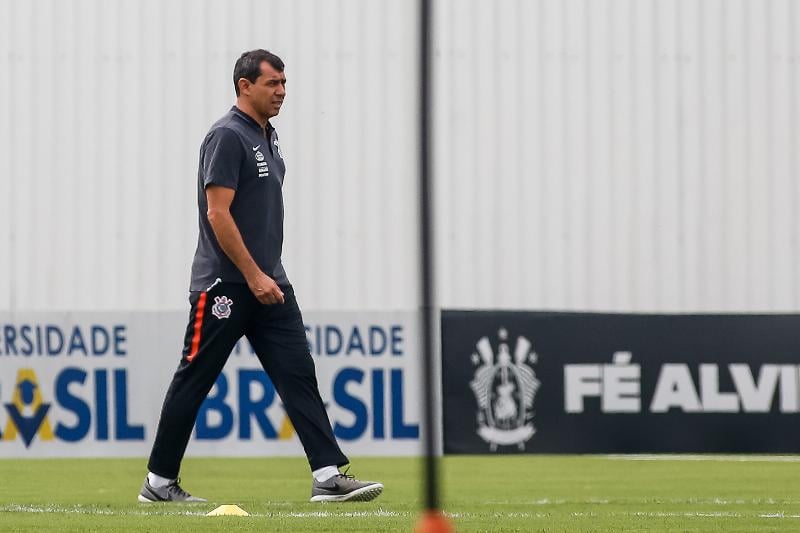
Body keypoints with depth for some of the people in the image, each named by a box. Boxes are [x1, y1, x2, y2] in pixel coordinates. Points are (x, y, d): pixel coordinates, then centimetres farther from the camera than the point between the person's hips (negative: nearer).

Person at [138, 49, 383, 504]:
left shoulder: (267, 136, 16)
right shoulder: (228, 137, -13)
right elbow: (218, 214, -19)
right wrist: (254, 277, -20)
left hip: (267, 282, 9)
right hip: (224, 284, -9)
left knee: (299, 374, -2)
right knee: (193, 381, 0)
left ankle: (329, 475, -7)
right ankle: (159, 482, 8)